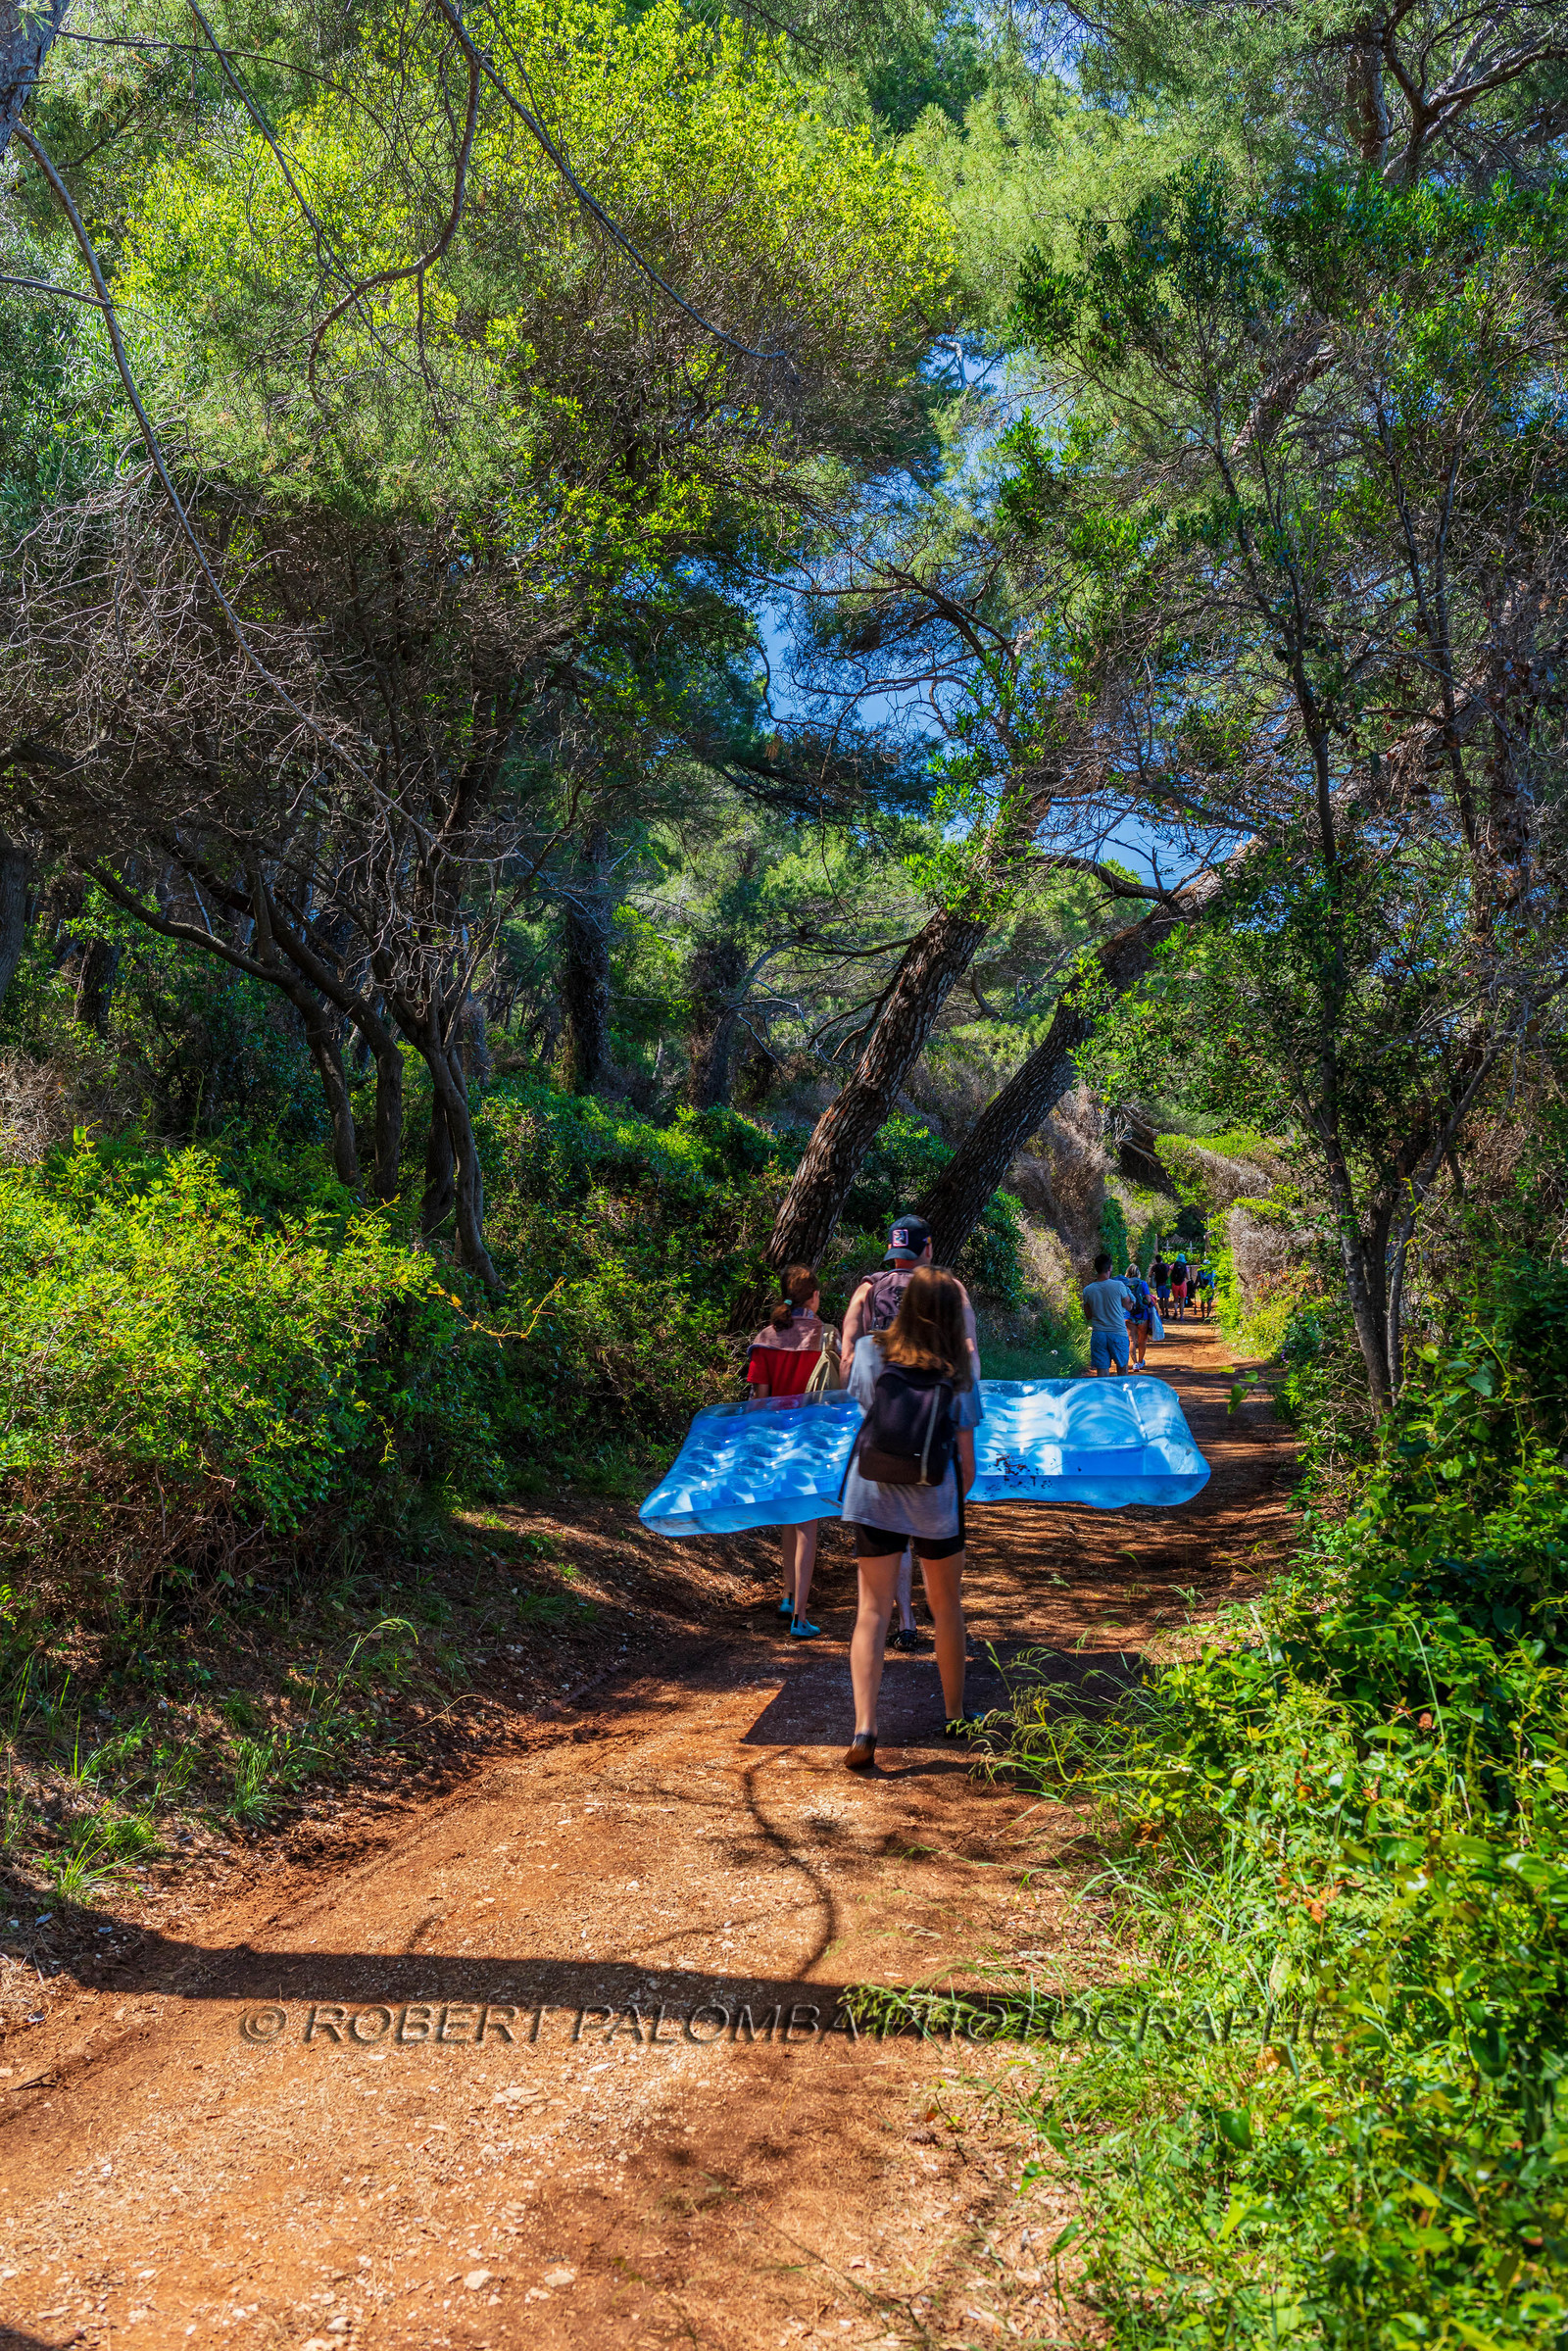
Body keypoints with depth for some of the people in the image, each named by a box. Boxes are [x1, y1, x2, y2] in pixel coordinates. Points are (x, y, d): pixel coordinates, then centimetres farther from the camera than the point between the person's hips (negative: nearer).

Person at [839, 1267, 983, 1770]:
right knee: (947, 1607, 18)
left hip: (873, 1496, 1)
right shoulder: (957, 1371, -7)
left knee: (872, 1610, 4)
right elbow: (966, 1458, -3)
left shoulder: (870, 1349, -5)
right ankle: (955, 1715, 33)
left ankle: (864, 1728, -8)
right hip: (935, 1500, 0)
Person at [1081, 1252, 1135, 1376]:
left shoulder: (1088, 1290, -2)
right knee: (1122, 1367, 16)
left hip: (1098, 1334, 2)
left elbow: (1088, 1316, 8)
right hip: (1118, 1332, -1)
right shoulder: (1119, 1286, -10)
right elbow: (1129, 1307, 4)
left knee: (1101, 1372, 2)